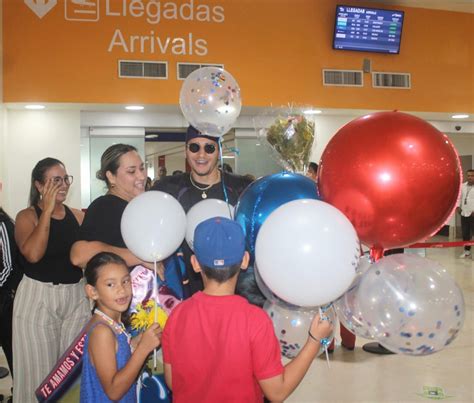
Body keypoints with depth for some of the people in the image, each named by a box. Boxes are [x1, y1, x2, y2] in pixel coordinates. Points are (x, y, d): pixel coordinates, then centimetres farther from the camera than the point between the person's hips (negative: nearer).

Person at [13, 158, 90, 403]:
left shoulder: (78, 215, 5)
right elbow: (33, 254, -24)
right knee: (39, 368, 6)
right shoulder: (27, 216, -5)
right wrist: (47, 210, -19)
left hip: (76, 296, 4)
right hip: (38, 298, -3)